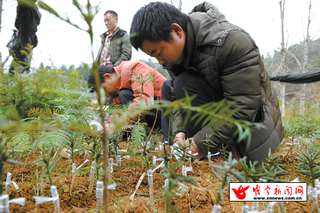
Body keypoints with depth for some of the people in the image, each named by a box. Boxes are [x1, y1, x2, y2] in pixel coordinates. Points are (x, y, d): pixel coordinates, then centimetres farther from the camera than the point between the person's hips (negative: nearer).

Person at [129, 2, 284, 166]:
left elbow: (244, 105, -29)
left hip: (253, 114, -8)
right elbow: (178, 98, 1)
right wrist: (180, 131, -19)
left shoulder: (232, 41, -26)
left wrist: (201, 143, -31)